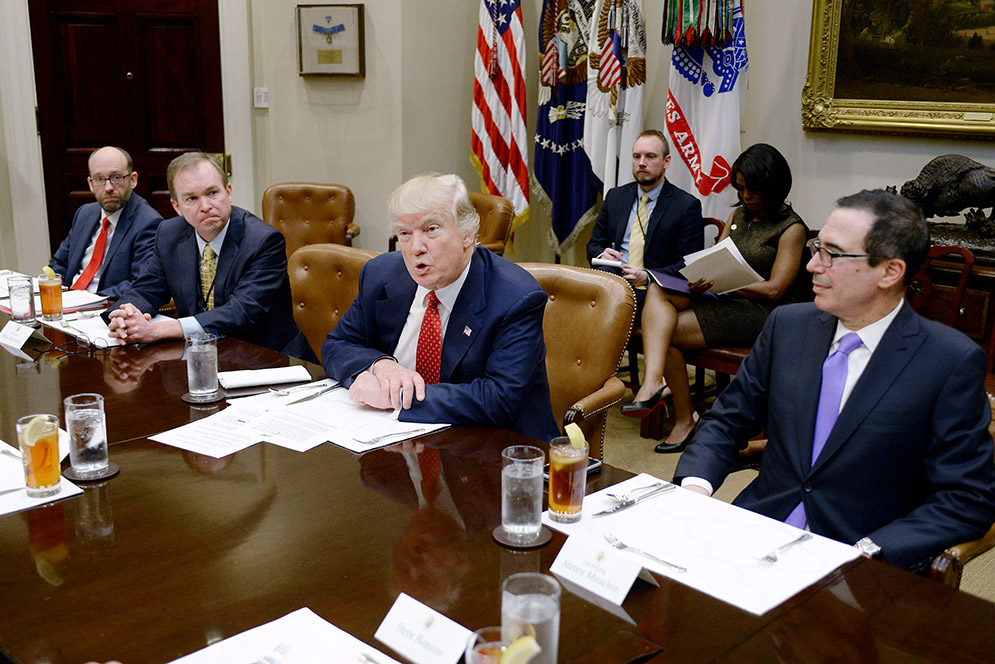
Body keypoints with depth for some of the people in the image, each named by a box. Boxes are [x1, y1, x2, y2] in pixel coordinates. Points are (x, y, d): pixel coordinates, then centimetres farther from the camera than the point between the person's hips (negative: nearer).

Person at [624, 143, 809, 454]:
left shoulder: (791, 228, -4)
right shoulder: (738, 215, 18)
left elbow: (774, 290, -11)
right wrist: (699, 279, -9)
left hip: (760, 312, -7)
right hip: (724, 301, 7)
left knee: (666, 332, -22)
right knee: (657, 292, -23)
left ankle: (685, 420, -11)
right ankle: (653, 380, -39)